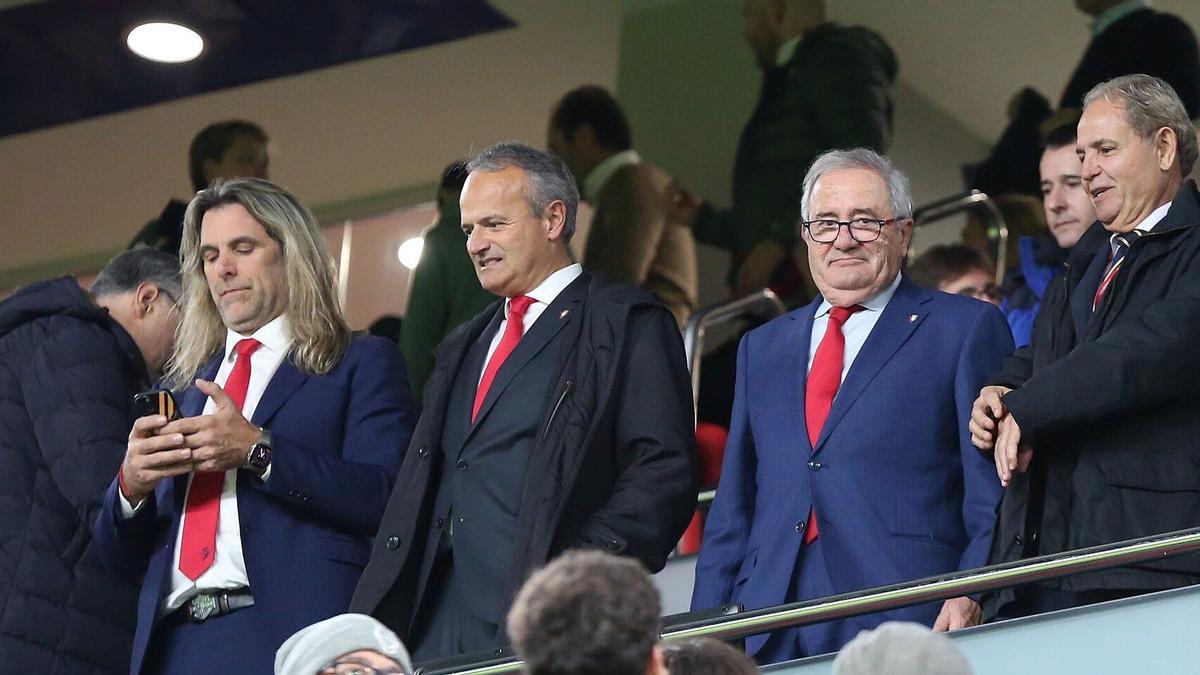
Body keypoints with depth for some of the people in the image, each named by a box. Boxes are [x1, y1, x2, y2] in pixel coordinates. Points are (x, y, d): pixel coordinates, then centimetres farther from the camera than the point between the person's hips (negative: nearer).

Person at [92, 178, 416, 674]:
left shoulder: (363, 364, 8)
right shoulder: (180, 388, 22)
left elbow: (385, 498, -8)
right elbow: (122, 556, 19)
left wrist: (258, 449, -15)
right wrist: (131, 483, -2)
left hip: (290, 634, -4)